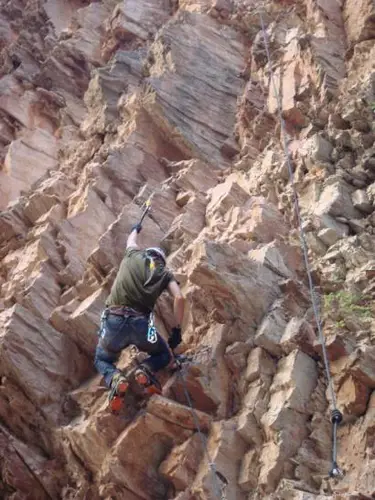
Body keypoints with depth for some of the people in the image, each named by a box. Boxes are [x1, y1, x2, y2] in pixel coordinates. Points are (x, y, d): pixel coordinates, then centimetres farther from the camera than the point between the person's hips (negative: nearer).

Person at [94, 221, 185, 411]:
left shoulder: (134, 255, 19)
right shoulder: (165, 273, 17)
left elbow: (131, 241, 43)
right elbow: (179, 298, 2)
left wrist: (135, 229, 65)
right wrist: (177, 330, 10)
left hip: (113, 321, 1)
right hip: (140, 324, -1)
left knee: (102, 360, 28)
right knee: (164, 355, 28)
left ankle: (115, 379, -9)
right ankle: (145, 369, -7)